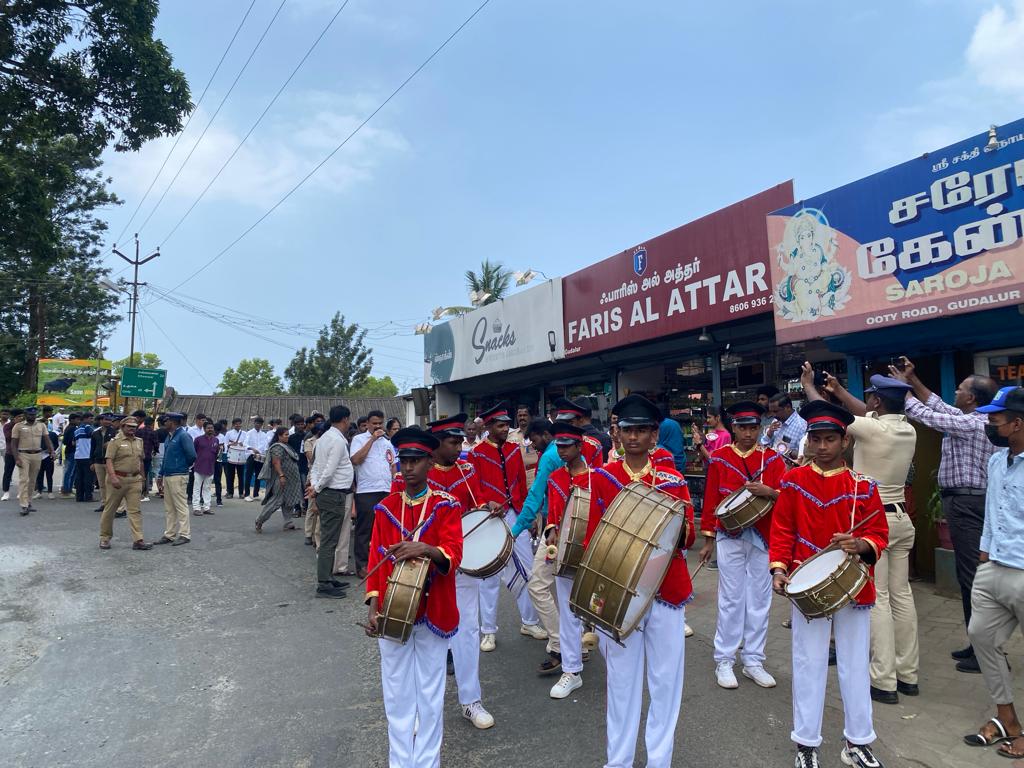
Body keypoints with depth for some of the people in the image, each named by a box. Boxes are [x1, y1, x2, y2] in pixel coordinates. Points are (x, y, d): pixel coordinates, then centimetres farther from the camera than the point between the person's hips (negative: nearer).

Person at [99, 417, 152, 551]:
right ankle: (105, 538, 21)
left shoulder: (139, 442, 14)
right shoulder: (115, 441, -4)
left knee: (135, 510, -1)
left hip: (135, 479, 5)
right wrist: (113, 477, -23)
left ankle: (138, 540, -4)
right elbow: (109, 461, -12)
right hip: (118, 479, -4)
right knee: (110, 509, 7)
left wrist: (143, 477, 19)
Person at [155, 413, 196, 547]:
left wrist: (184, 466, 0)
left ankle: (184, 534, 3)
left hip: (178, 476, -9)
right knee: (169, 508, 13)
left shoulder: (183, 436, -13)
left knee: (181, 506, -3)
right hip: (167, 476, 9)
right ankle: (169, 534, 20)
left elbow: (192, 455, -18)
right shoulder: (169, 436, 14)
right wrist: (160, 475, 18)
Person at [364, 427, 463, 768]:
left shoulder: (446, 506, -8)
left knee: (430, 695, 11)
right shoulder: (385, 508, 1)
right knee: (397, 695, 13)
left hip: (433, 614, -2)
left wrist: (426, 549, -38)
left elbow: (453, 557, -18)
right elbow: (376, 561, 3)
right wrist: (374, 608, -6)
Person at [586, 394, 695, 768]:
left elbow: (688, 539, 2)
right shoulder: (602, 478, -2)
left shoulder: (673, 480, 1)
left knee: (666, 680, 10)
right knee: (622, 680, 10)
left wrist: (681, 525, -20)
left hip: (667, 594, 1)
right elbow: (594, 538, 0)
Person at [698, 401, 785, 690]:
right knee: (731, 599, 3)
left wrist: (768, 491, -23)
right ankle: (724, 662, 15)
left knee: (759, 600, 9)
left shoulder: (773, 459, 4)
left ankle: (753, 661, 22)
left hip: (763, 538, 2)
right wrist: (708, 540, 1)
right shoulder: (719, 457, 0)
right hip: (730, 537, -2)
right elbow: (710, 499, 1)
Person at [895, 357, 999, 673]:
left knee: (973, 576, -6)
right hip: (971, 501, 10)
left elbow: (924, 414, -13)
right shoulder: (977, 420, 12)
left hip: (966, 503, -10)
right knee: (971, 575, 14)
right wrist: (913, 380, 19)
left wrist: (901, 386, 1)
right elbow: (939, 407, 20)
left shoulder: (971, 424, -17)